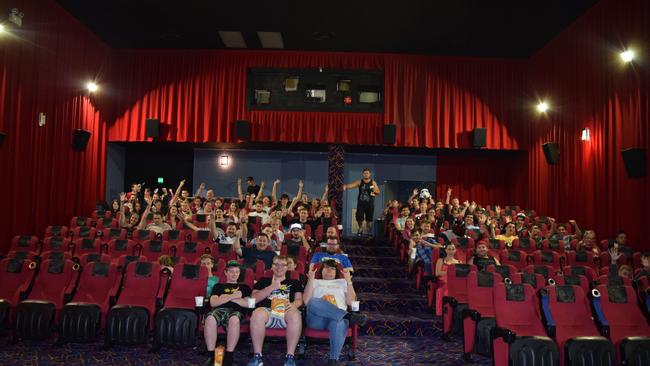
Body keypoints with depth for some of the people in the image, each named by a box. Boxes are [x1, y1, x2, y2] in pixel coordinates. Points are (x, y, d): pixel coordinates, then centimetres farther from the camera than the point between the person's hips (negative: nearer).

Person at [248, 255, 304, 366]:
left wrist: (293, 305, -12)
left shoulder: (294, 282, 27)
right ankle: (257, 356, -26)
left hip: (286, 311, 0)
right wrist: (272, 287, 2)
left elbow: (299, 300, 13)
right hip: (267, 311, 0)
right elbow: (254, 298, 12)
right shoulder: (263, 281, 26)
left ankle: (290, 356, -30)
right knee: (257, 313, -37)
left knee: (295, 314, -38)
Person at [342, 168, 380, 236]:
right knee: (359, 218, -4)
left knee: (369, 219, 1)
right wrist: (346, 186, -33)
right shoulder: (359, 182, 3)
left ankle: (369, 232, 18)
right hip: (361, 203, 0)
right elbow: (352, 185, -13)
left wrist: (374, 191, -13)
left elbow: (378, 192, 10)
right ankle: (360, 229, 22)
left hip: (369, 204, 0)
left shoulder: (373, 183, 5)